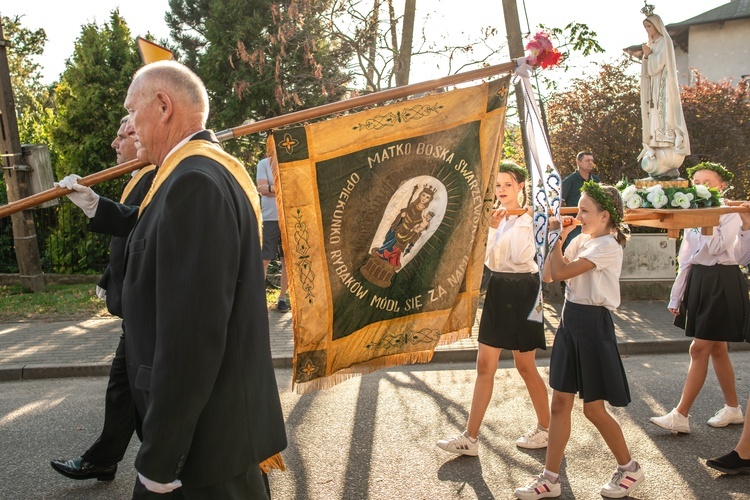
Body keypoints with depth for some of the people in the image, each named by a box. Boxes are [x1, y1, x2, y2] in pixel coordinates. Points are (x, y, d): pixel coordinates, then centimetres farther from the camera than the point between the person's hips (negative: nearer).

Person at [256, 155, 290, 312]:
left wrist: (272, 188, -12)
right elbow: (262, 189, -8)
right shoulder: (264, 163, 4)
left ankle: (282, 297, 16)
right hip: (269, 218, -2)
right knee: (264, 260, -3)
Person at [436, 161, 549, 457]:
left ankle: (546, 429, 28)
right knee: (485, 365, 6)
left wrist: (516, 219, -23)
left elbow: (522, 257, -25)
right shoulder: (498, 217, 10)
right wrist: (493, 229, -7)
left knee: (525, 366, 6)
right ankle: (470, 438, 12)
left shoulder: (529, 218, -11)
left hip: (521, 291, -7)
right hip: (498, 291, 7)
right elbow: (492, 262, 5)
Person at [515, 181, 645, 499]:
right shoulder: (580, 241, 10)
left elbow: (561, 272, -24)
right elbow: (547, 275, 6)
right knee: (560, 403, 8)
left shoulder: (607, 246, -16)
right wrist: (560, 237, 2)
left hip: (593, 324, -8)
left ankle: (629, 469, 26)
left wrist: (558, 240, -10)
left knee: (593, 407, 3)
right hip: (570, 321, 8)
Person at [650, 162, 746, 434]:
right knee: (716, 349, 14)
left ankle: (680, 416, -3)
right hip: (697, 280, 7)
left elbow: (715, 247, -23)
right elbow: (686, 258, 13)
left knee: (699, 349, -7)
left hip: (721, 283, -7)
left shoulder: (730, 214, -9)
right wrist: (676, 295, 12)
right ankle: (733, 409, 28)